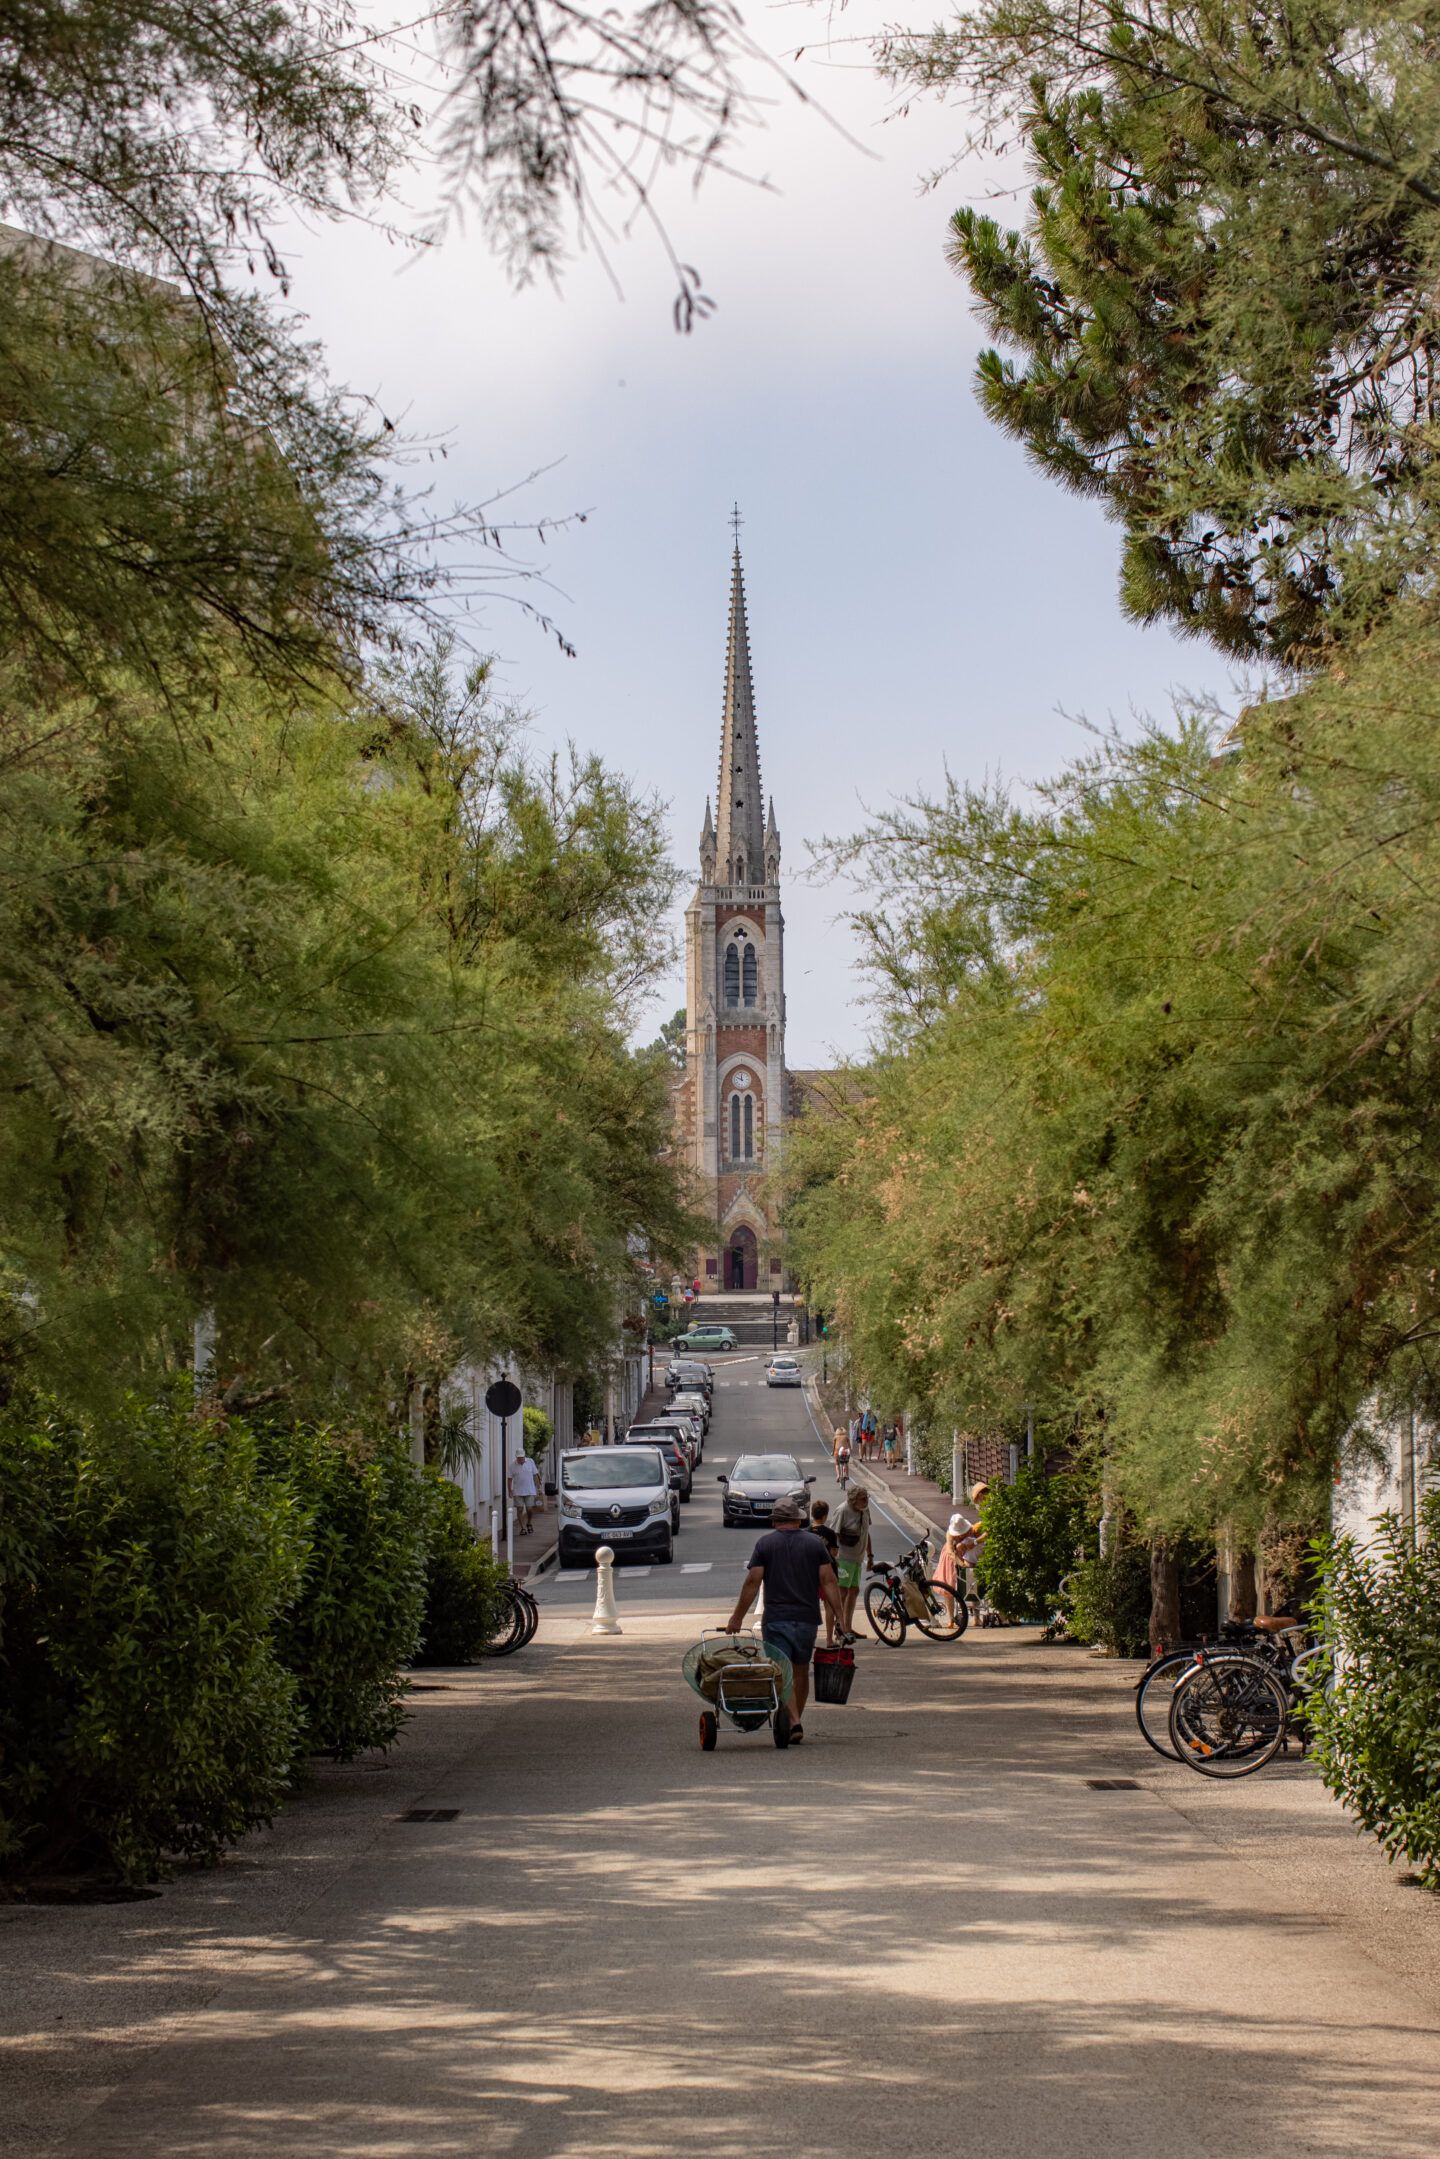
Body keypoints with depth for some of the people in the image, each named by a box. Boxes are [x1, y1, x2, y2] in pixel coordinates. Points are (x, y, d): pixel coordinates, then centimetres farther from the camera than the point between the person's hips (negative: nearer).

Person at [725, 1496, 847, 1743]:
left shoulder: (765, 1543, 0)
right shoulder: (814, 1543, 5)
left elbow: (752, 1582, -5)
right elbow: (828, 1581, -1)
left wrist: (737, 1618, 1)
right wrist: (840, 1619, 0)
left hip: (776, 1619, -3)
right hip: (807, 1619, 3)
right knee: (801, 1672, 16)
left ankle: (793, 1723, -21)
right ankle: (795, 1723, 24)